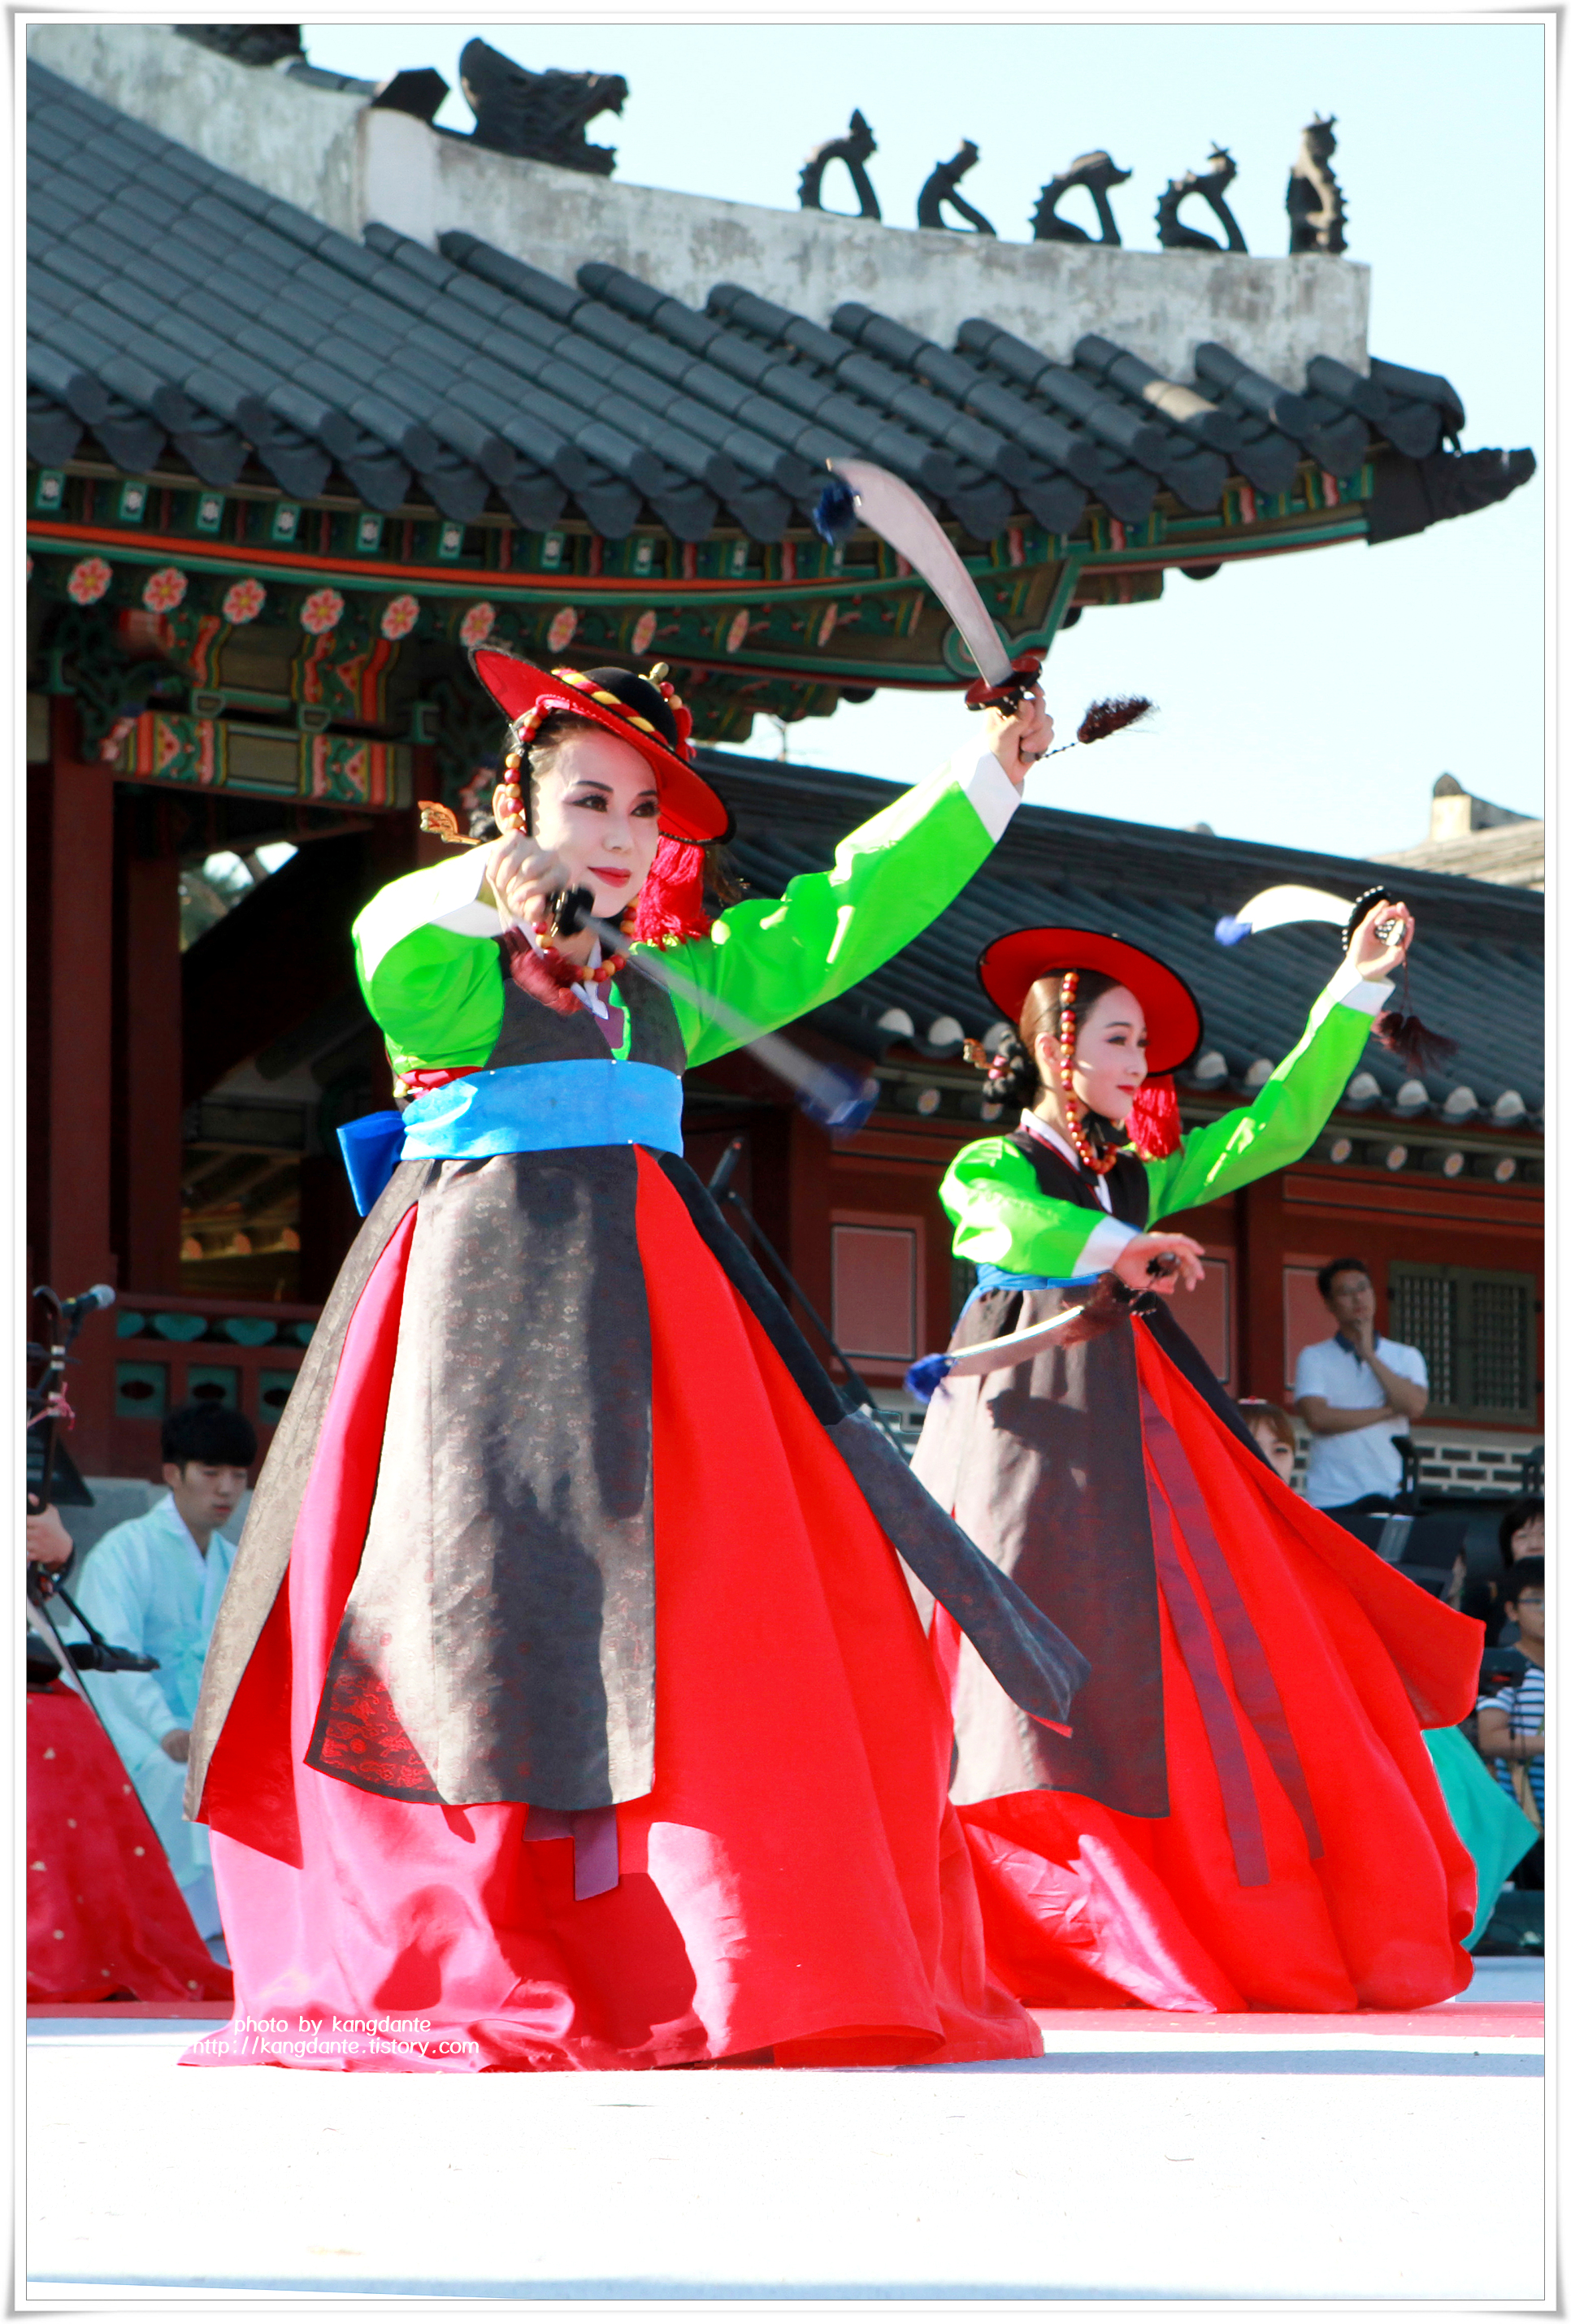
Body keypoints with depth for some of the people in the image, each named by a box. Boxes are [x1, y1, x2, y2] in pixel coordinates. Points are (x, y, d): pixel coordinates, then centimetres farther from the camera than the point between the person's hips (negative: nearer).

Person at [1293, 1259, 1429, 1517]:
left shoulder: (1406, 1357, 15)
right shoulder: (1314, 1358, 9)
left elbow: (1415, 1407, -4)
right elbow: (1317, 1418, -7)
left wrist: (1369, 1355, -2)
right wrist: (1386, 1411, -3)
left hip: (1391, 1494, 1)